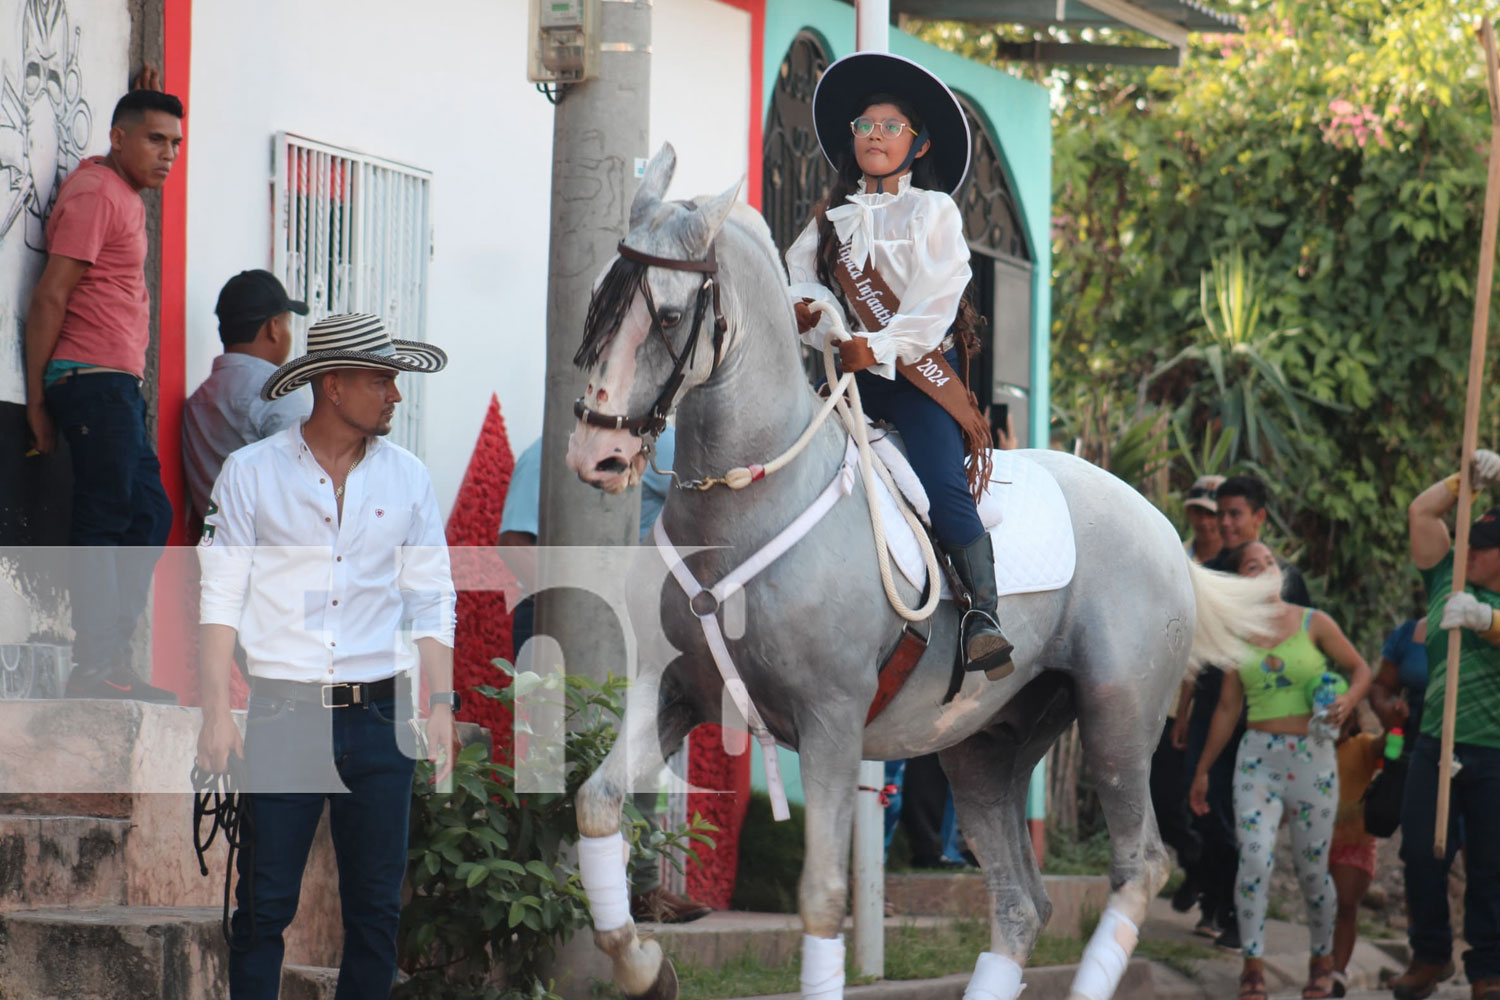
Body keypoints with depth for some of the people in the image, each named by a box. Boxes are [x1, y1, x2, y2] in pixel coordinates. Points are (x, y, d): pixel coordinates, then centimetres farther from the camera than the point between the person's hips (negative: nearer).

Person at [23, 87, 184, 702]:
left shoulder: (123, 193, 20)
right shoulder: (94, 192, -10)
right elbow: (50, 297, -15)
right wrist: (38, 399, -15)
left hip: (118, 385, 10)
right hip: (94, 376, -10)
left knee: (149, 513, 10)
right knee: (105, 520, -9)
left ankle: (112, 657, 12)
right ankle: (95, 672, -9)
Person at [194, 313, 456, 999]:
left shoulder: (407, 477, 10)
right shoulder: (251, 473, 2)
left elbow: (431, 599, 12)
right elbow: (220, 596, 0)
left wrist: (441, 702, 2)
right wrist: (217, 711, -8)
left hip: (379, 715, 3)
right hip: (282, 712, -2)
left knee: (377, 904, 3)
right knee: (264, 904, -3)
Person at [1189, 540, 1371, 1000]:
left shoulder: (1313, 624, 1)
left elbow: (1360, 668, 9)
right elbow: (1228, 709, 14)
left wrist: (1348, 701, -13)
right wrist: (1203, 769, 16)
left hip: (1312, 757, -1)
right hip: (1258, 757, 1)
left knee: (1312, 868, 4)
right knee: (1255, 858, -16)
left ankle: (1322, 960, 25)